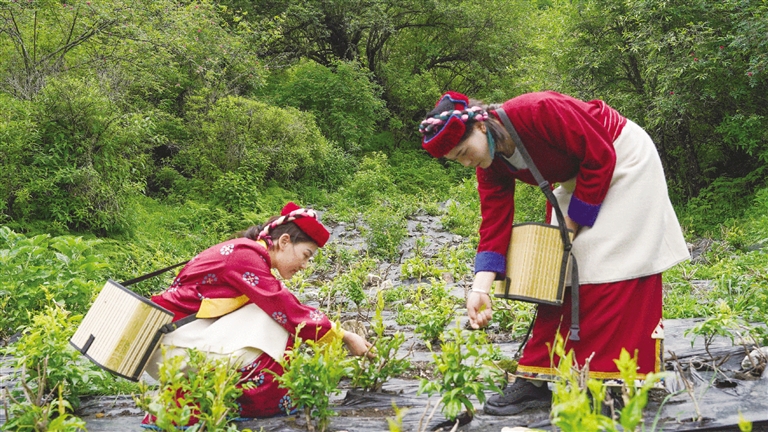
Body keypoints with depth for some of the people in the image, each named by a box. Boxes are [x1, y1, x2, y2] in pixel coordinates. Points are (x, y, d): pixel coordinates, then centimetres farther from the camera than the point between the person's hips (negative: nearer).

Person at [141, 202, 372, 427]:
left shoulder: (251, 255, 11)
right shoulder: (245, 254, -18)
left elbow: (291, 309, 10)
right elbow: (288, 312, -20)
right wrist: (344, 336, -14)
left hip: (193, 331, 10)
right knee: (273, 317, -16)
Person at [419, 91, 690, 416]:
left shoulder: (538, 112, -33)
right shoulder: (491, 165, -10)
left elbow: (601, 157, -27)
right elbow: (494, 225, -12)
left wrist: (574, 223, -21)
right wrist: (480, 287, -24)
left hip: (623, 160, -7)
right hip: (578, 176, 7)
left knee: (618, 266, -12)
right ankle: (535, 379, 1)